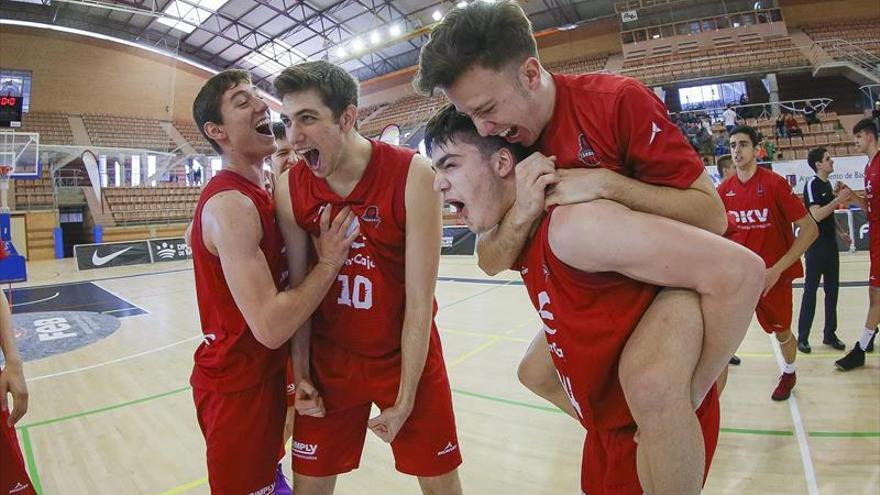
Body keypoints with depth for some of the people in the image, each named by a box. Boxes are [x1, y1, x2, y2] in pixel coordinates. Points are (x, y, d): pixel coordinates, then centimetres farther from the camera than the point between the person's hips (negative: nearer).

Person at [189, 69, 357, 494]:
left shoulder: (257, 194, 6)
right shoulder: (230, 203, -25)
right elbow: (270, 326, -31)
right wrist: (329, 262, -21)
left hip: (266, 372, 9)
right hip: (237, 383, -9)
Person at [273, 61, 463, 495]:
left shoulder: (411, 175, -20)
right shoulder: (290, 189, -9)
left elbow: (419, 301, -16)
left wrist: (405, 398, -11)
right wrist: (301, 372, 0)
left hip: (408, 355, -2)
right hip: (329, 359, 3)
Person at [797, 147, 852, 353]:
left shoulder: (828, 184, 12)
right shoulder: (812, 185, -13)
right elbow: (817, 215, -23)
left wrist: (840, 232, 17)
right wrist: (838, 200, -24)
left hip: (830, 245, 8)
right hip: (816, 246, -8)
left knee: (832, 290, 10)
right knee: (810, 290, -3)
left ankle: (830, 334, 19)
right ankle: (802, 337, 5)